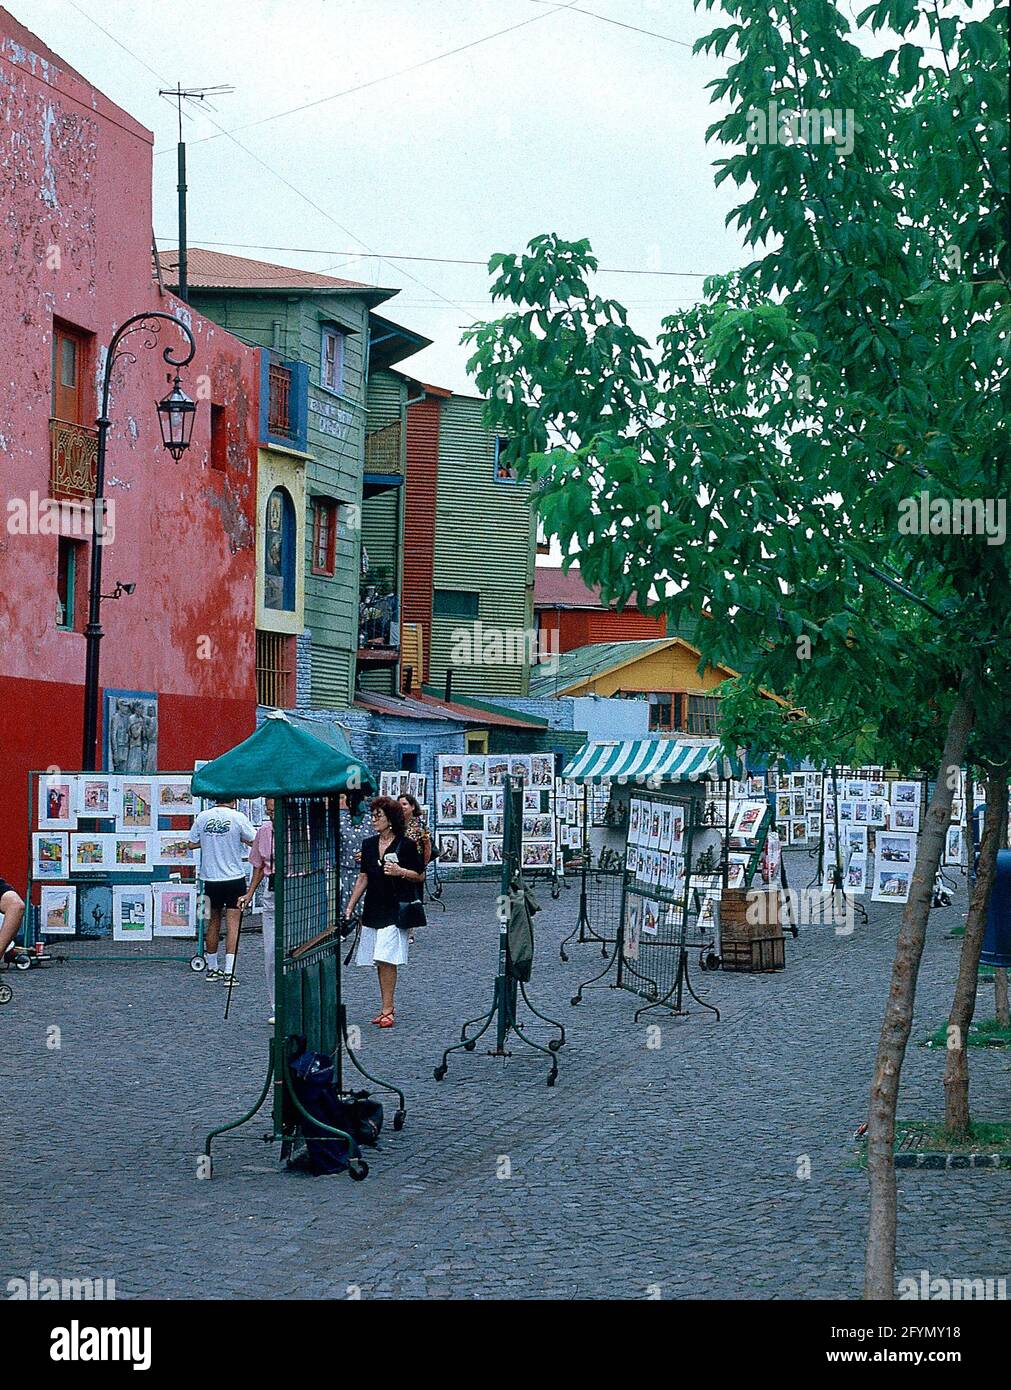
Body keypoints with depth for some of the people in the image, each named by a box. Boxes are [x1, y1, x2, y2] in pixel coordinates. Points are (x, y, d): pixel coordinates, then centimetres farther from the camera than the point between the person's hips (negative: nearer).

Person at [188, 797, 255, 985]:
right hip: (234, 877, -4)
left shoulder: (202, 817, -1)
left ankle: (212, 968, 25)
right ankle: (229, 972, -10)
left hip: (210, 878, 4)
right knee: (233, 924, -3)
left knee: (213, 923, 16)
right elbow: (256, 842, -6)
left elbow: (192, 843, 7)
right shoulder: (238, 817, -10)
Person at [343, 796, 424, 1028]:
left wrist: (400, 871, -17)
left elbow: (420, 876, 1)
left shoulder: (406, 845, -6)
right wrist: (350, 906, 11)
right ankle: (386, 1007, 15)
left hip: (395, 910, -6)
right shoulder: (369, 844, 10)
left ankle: (387, 1010, -10)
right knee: (379, 963, 8)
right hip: (373, 910, 6)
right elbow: (363, 877, 15)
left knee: (386, 960, -12)